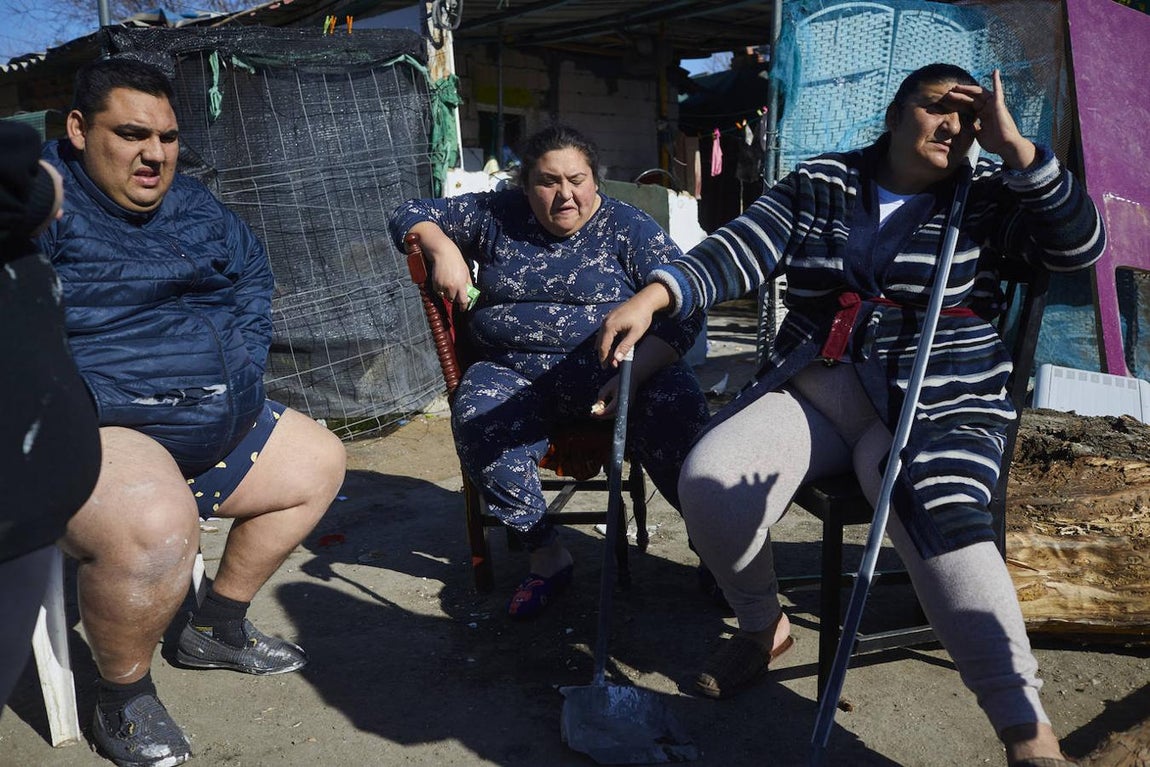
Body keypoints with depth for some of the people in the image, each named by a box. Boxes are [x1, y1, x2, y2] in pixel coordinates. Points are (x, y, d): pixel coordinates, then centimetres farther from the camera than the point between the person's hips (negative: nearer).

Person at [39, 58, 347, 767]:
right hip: (91, 432, -9)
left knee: (319, 461, 15)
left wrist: (241, 365, 12)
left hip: (215, 425, 9)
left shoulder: (191, 204, 13)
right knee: (155, 523, -38)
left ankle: (219, 628, 26)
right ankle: (124, 702, -5)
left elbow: (252, 273, 26)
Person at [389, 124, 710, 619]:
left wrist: (633, 374, -23)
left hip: (619, 371, -2)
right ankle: (547, 557, -15)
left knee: (676, 408, -32)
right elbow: (411, 214, 20)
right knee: (480, 422, -31)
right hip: (515, 375, 2)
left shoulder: (629, 229, 3)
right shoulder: (496, 217, 12)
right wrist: (442, 248, -4)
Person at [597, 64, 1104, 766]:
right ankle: (763, 627, 8)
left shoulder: (985, 198, 10)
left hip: (936, 405, -2)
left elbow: (1080, 243, -4)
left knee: (940, 514, -34)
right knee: (708, 481, -21)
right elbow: (739, 252, -2)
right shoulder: (819, 186, 11)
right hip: (813, 388, 2)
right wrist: (652, 298, -18)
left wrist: (1012, 145, -7)